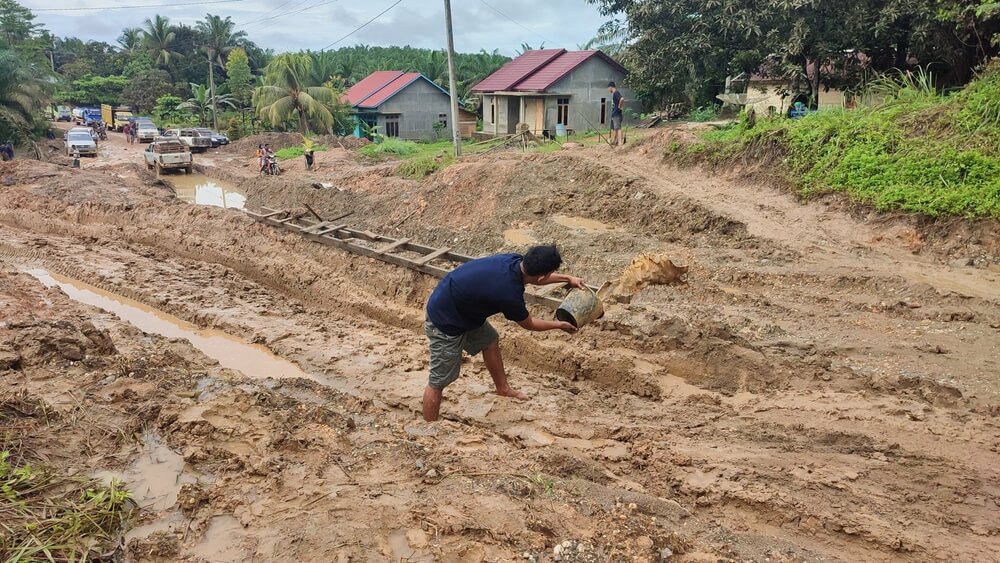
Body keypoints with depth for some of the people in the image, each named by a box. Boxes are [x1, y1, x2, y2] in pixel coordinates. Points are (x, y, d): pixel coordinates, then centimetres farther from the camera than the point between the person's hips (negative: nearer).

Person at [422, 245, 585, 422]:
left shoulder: (515, 261, -12)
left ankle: (503, 388, 46)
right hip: (445, 322, -9)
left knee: (490, 340, 26)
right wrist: (559, 325, 7)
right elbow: (528, 324, -8)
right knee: (439, 381, 1)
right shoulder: (509, 294, -32)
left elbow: (535, 276, 16)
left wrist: (567, 278, 24)